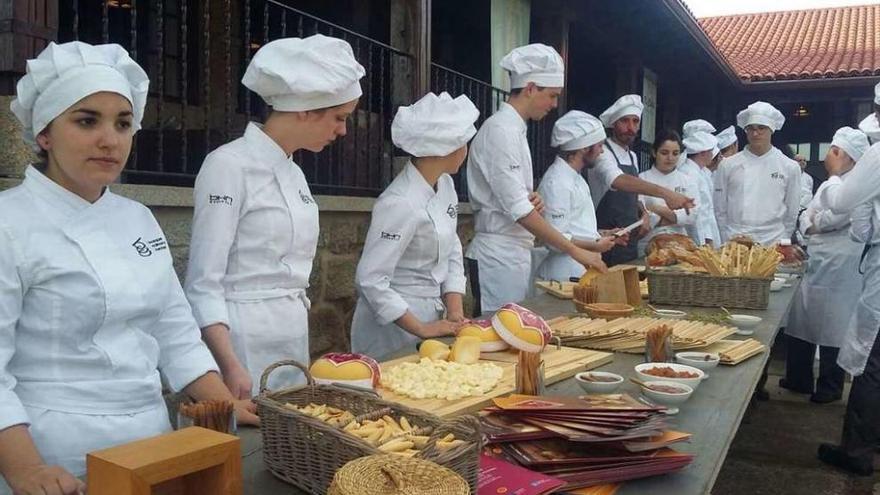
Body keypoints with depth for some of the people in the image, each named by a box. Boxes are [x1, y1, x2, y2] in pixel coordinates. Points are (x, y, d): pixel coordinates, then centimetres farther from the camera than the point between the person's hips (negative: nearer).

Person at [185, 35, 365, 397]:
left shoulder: (294, 173, 10)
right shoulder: (229, 166, -13)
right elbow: (203, 284, -15)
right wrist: (230, 367, -23)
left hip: (295, 338, 8)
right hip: (243, 340, -8)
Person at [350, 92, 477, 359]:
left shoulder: (445, 184, 0)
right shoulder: (401, 204, -25)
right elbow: (370, 279, -24)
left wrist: (455, 311, -4)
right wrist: (420, 329, -20)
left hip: (433, 315, 8)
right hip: (396, 322, -8)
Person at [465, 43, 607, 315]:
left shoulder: (514, 129, 15)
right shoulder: (500, 130, -14)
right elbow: (518, 209, -21)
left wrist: (533, 201, -2)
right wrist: (576, 251, -19)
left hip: (516, 251, 9)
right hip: (498, 253, -9)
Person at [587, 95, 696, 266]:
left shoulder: (632, 157, 14)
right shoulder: (603, 152, -13)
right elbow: (619, 181, -34)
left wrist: (643, 214, 2)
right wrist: (663, 193, -44)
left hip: (630, 243, 8)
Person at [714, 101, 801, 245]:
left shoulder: (790, 167, 5)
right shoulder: (727, 165, 3)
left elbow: (791, 214, 9)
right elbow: (720, 211, 6)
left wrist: (782, 243, 9)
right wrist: (728, 241, 4)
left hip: (772, 244, 0)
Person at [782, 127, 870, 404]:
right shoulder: (829, 185, 18)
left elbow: (833, 219, -19)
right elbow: (807, 217, 15)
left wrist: (815, 220, 0)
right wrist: (810, 228, -6)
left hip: (839, 266, -8)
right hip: (816, 263, 9)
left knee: (832, 328, 1)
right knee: (801, 322, 12)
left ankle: (830, 387, 16)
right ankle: (799, 380, 25)